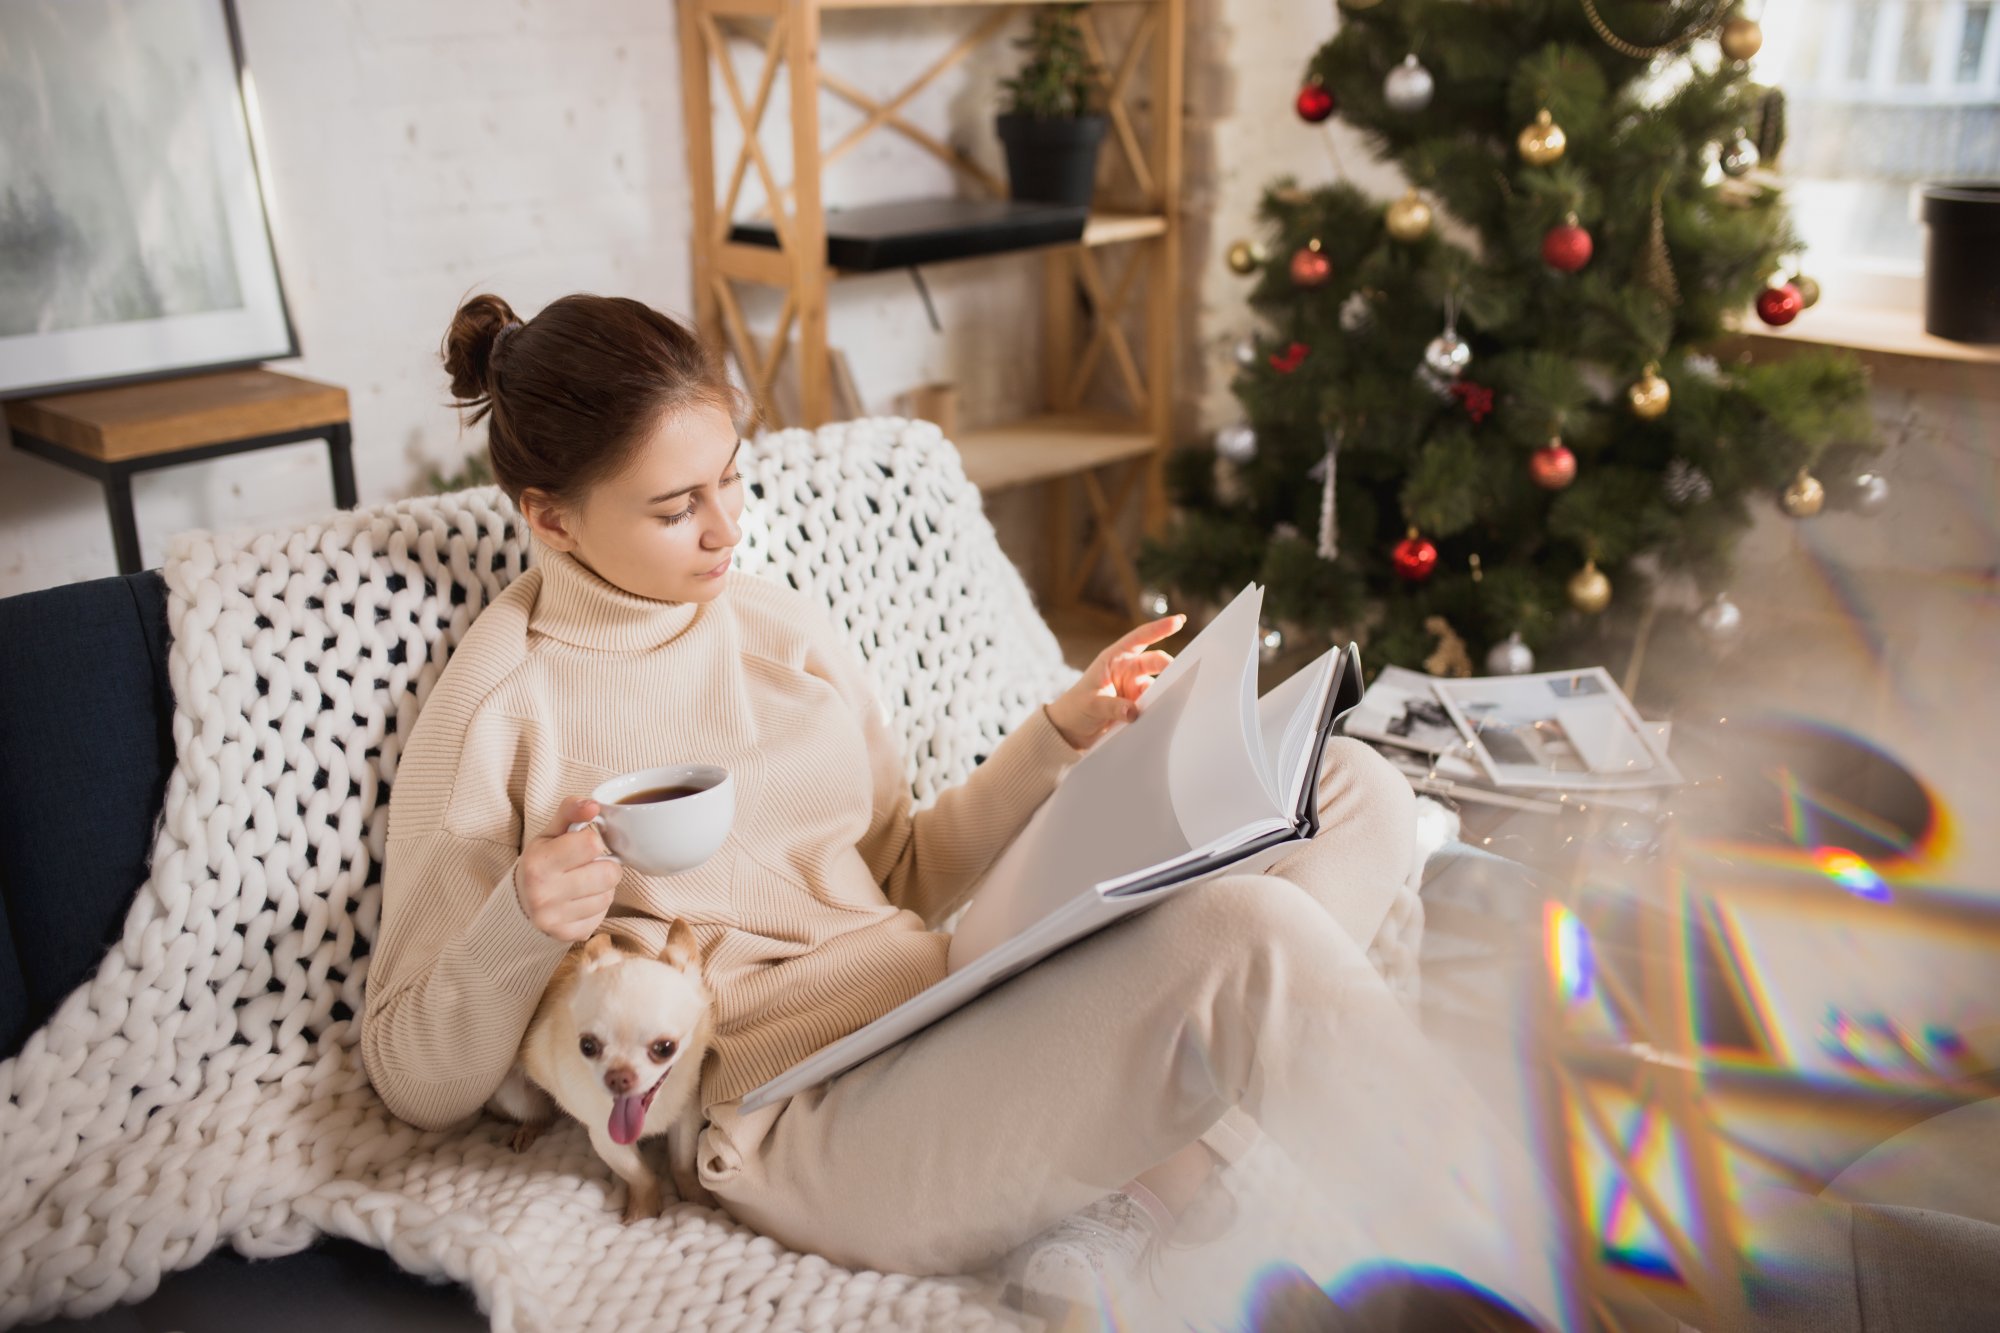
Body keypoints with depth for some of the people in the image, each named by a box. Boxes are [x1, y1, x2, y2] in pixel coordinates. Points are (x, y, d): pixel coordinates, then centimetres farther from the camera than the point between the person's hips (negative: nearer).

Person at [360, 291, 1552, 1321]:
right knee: (1244, 937, -31)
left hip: (946, 1001, 7)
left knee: (1355, 790, -7)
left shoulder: (791, 629, 15)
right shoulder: (497, 714, -1)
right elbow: (417, 1082, 2)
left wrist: (1062, 735, 7)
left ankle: (1123, 1212, -20)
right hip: (801, 1111, -7)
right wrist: (520, 929, -18)